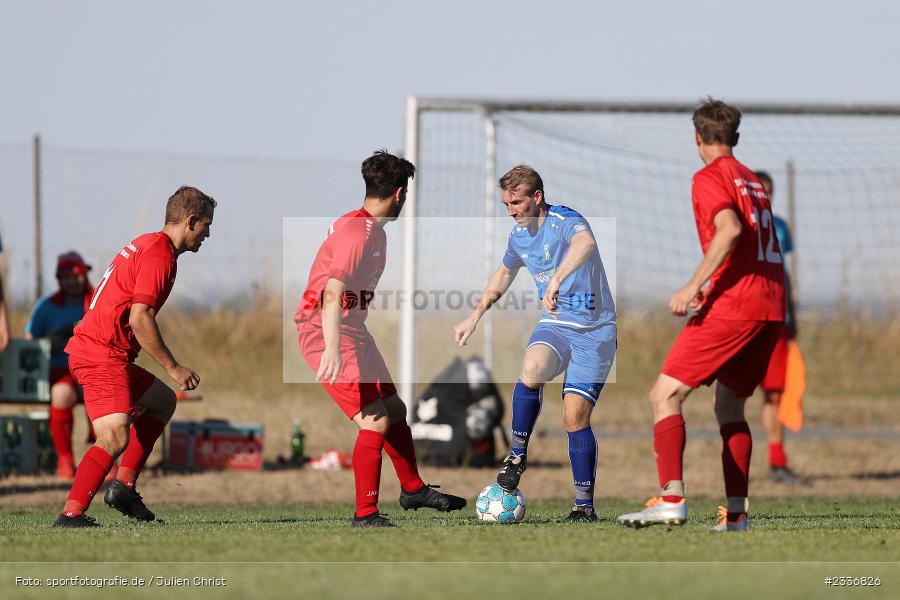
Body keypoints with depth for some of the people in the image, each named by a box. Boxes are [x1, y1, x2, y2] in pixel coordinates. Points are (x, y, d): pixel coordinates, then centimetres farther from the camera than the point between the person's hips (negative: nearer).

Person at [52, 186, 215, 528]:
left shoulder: (146, 245, 18)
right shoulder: (159, 254, -13)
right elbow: (139, 319, -21)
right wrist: (173, 368, -14)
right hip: (102, 356, -11)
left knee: (163, 401, 26)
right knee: (115, 438, -22)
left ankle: (124, 486, 17)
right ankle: (70, 516, -30)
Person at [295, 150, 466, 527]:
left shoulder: (375, 230, 12)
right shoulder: (357, 231, -21)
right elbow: (332, 292, -31)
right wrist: (332, 349, -40)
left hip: (354, 332, 10)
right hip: (326, 333, -10)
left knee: (395, 411, 20)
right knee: (375, 422, -16)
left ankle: (413, 490, 38)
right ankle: (365, 515, -11)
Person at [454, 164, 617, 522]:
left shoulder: (565, 221, -19)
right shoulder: (519, 235, 5)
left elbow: (585, 243, -45)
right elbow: (505, 272, 28)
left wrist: (556, 281, -60)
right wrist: (475, 316, 25)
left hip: (594, 330, -4)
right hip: (554, 325, 4)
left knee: (575, 415, -11)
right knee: (532, 368, -30)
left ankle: (584, 505, 3)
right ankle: (517, 454, -14)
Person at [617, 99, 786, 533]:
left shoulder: (709, 178, -3)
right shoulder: (752, 181, 22)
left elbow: (730, 229, -20)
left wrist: (694, 286, -23)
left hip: (732, 304, -8)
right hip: (771, 305, 8)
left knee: (665, 395, -7)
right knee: (729, 405, 19)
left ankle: (672, 499, -22)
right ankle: (736, 514, 11)